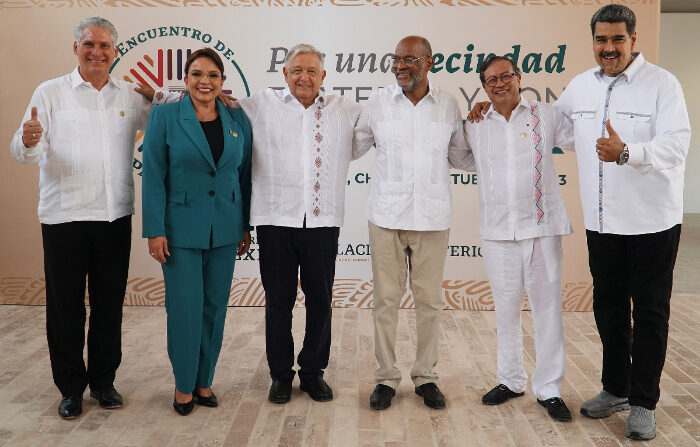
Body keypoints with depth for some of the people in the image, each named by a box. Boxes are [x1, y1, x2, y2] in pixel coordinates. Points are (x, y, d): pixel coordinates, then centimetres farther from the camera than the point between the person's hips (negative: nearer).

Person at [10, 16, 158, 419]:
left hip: (115, 217, 3)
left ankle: (104, 381, 25)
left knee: (109, 303, 10)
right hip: (64, 216, -2)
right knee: (66, 305, 5)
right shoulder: (51, 92, 1)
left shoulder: (130, 96, 9)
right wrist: (29, 141, -30)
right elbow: (25, 152, -6)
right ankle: (71, 387, 20)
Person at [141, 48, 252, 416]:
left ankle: (204, 381, 25)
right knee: (185, 307, 0)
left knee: (215, 306, 9)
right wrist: (155, 230, -10)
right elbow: (153, 176, -6)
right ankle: (184, 385, 19)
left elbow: (244, 175, 9)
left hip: (224, 229, 3)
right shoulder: (165, 116, -4)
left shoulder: (238, 120, 5)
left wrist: (246, 226, 9)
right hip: (181, 227, -3)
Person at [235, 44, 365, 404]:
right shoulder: (260, 105, 6)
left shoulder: (345, 111, 10)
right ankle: (281, 374, 24)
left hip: (323, 222, 1)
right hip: (276, 221, -1)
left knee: (320, 301, 8)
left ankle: (313, 372, 26)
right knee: (278, 301, 7)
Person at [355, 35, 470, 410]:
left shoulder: (448, 105, 5)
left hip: (432, 218, 1)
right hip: (387, 217, -1)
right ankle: (386, 378, 17)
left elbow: (460, 154, 17)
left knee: (429, 301, 7)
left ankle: (426, 376, 22)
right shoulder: (376, 103, 2)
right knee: (385, 300, 3)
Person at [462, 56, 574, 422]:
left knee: (547, 307, 2)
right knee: (506, 309, 12)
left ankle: (548, 388, 15)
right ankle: (511, 380, 28)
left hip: (542, 226, -2)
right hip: (497, 230, 2)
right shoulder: (475, 127, 9)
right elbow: (461, 161, 23)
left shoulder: (546, 116, 2)